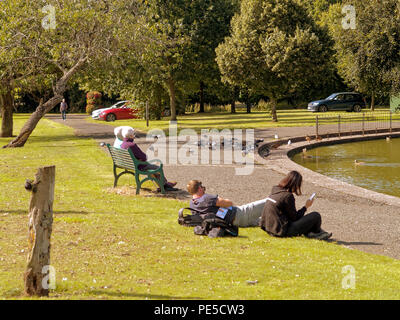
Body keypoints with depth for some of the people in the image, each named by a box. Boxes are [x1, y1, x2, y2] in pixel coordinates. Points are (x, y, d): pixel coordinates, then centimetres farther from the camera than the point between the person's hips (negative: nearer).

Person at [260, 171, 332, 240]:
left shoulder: (275, 190, 7)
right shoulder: (288, 196, -18)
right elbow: (294, 217, -9)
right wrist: (306, 206, 3)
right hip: (282, 232, -9)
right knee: (316, 216, -2)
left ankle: (311, 234, 15)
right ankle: (316, 233, 27)